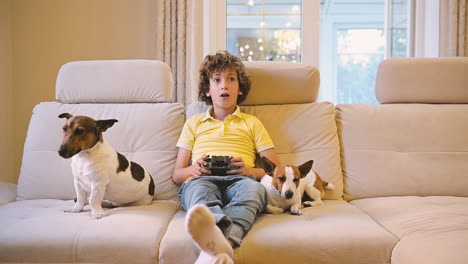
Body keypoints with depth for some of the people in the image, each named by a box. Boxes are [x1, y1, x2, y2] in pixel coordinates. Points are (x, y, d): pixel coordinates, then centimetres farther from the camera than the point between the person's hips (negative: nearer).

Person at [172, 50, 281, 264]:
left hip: (239, 181, 0)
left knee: (254, 188, -37)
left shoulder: (252, 123, 26)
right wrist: (194, 169, -1)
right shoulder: (194, 123, 27)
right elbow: (177, 174, 23)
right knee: (198, 186, -37)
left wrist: (249, 171, -3)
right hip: (202, 180, 1)